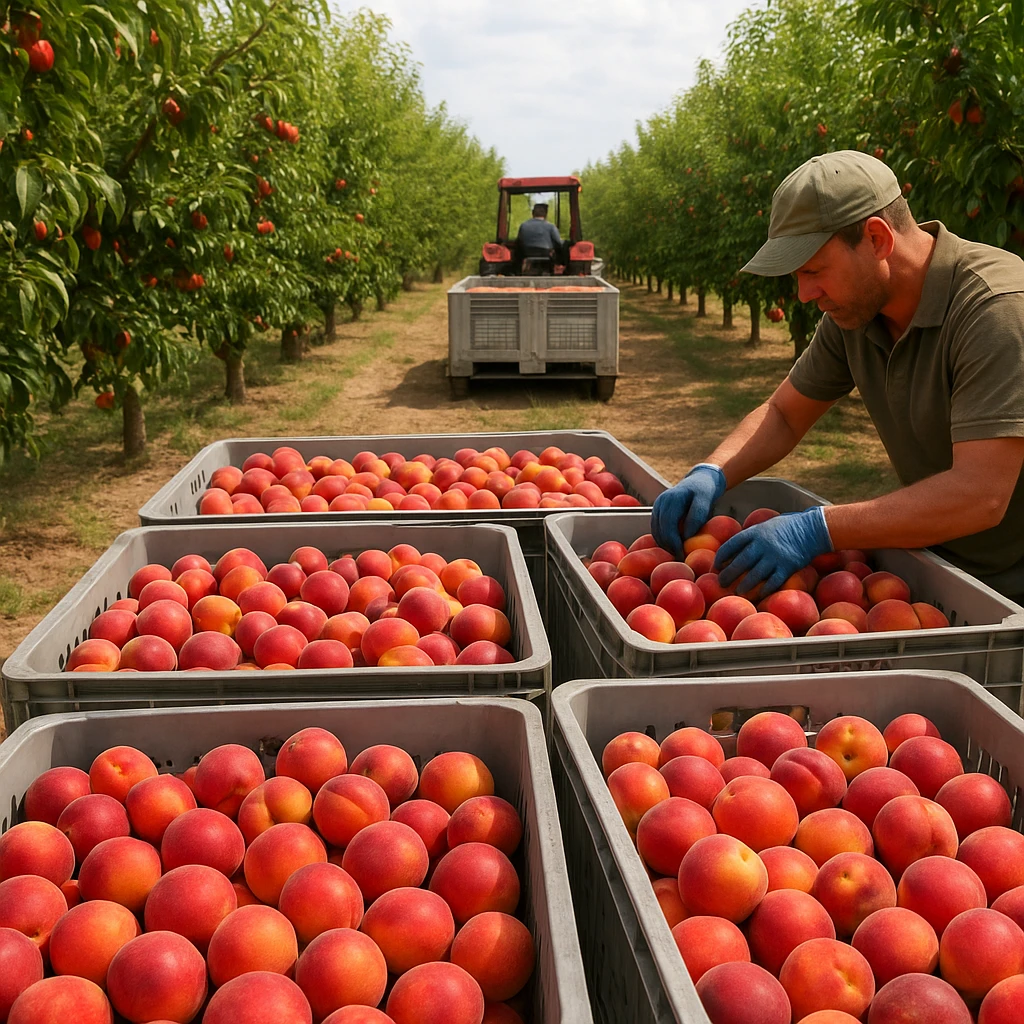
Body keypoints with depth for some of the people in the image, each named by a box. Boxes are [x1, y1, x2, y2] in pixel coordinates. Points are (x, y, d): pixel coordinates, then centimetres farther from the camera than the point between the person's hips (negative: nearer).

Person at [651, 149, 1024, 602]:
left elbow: (980, 496, -30)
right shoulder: (851, 309, 0)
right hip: (934, 566, 6)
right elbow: (784, 415, 10)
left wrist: (818, 530, -34)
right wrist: (709, 474, -8)